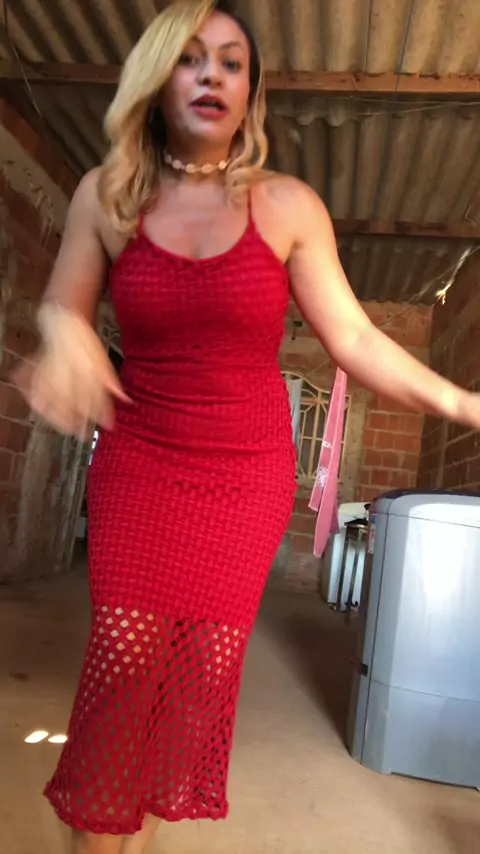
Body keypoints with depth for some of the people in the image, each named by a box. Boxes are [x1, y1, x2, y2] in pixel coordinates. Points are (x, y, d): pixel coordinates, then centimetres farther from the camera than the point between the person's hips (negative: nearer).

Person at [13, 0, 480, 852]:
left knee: (203, 665, 3)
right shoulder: (106, 196, 1)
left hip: (247, 476, 0)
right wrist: (61, 333, -20)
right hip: (137, 464, 1)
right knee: (125, 657, -3)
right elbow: (59, 307, 4)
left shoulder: (288, 206, -4)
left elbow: (354, 338, -3)